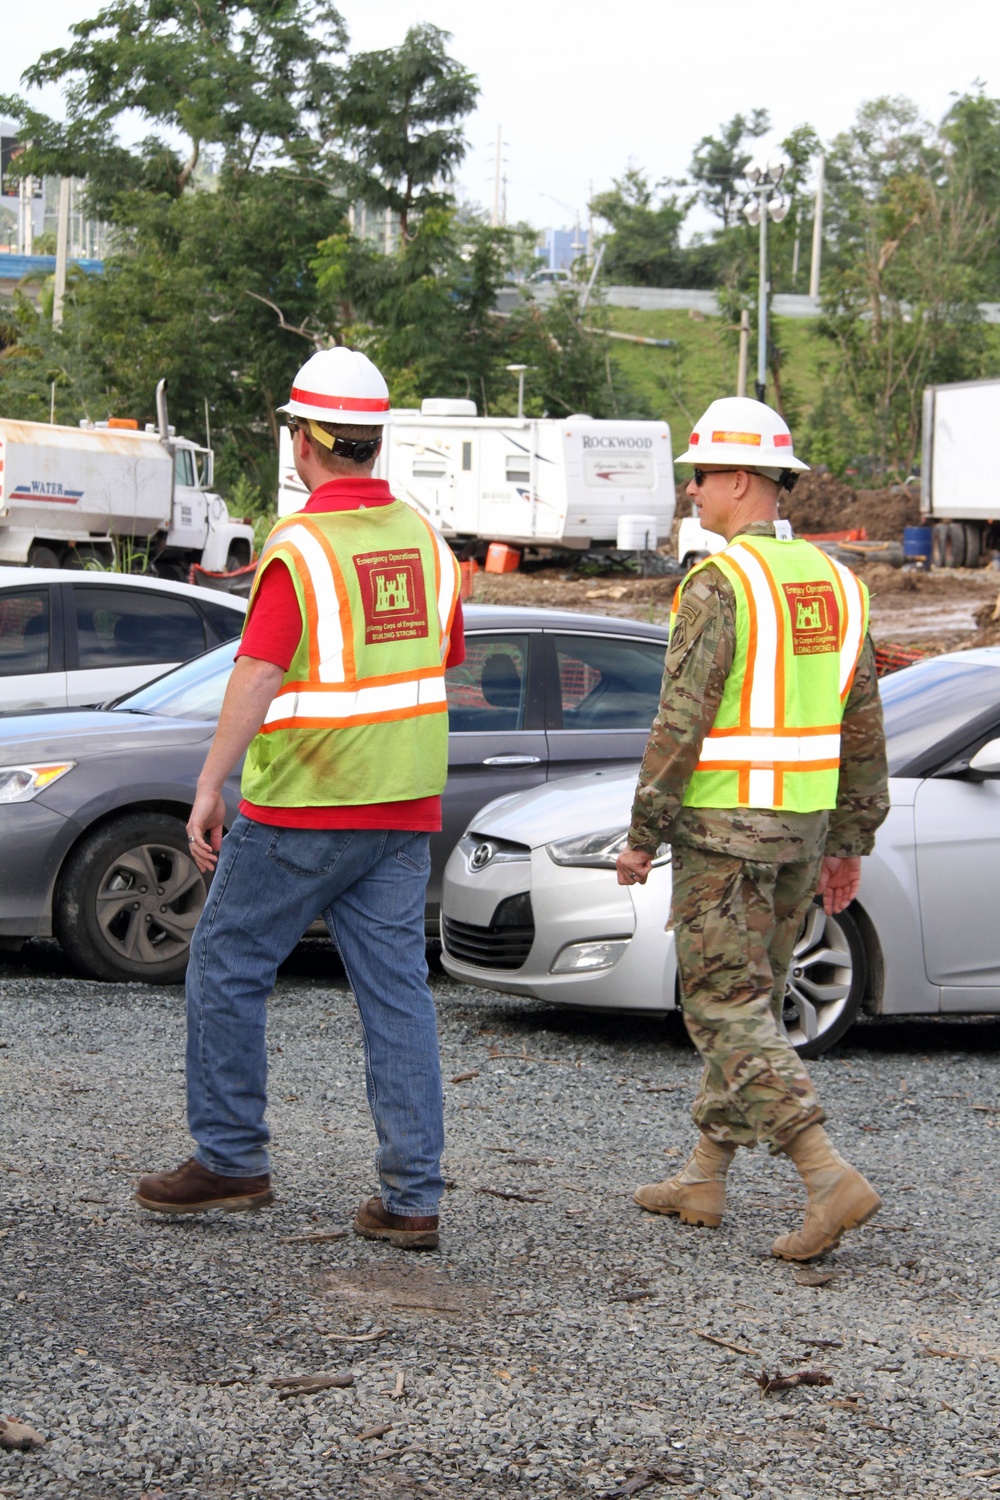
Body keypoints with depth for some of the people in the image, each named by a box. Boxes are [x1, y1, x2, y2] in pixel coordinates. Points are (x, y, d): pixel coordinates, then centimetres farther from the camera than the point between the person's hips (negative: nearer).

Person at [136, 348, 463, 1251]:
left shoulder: (302, 545, -14)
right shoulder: (424, 539, 8)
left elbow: (259, 674, -23)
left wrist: (210, 785, -22)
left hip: (302, 806, -6)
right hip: (405, 805, 6)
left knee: (228, 968, 9)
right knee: (397, 991, 5)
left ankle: (230, 1159, 16)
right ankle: (412, 1198, 3)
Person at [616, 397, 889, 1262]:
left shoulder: (719, 583, -15)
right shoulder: (832, 582, 9)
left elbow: (683, 720, -18)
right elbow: (864, 724, 11)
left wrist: (643, 833, -10)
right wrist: (851, 841, 17)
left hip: (723, 825, -8)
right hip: (803, 824, 8)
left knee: (728, 1008, -5)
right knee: (748, 1000, 16)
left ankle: (832, 1181, -16)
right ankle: (706, 1178, 24)